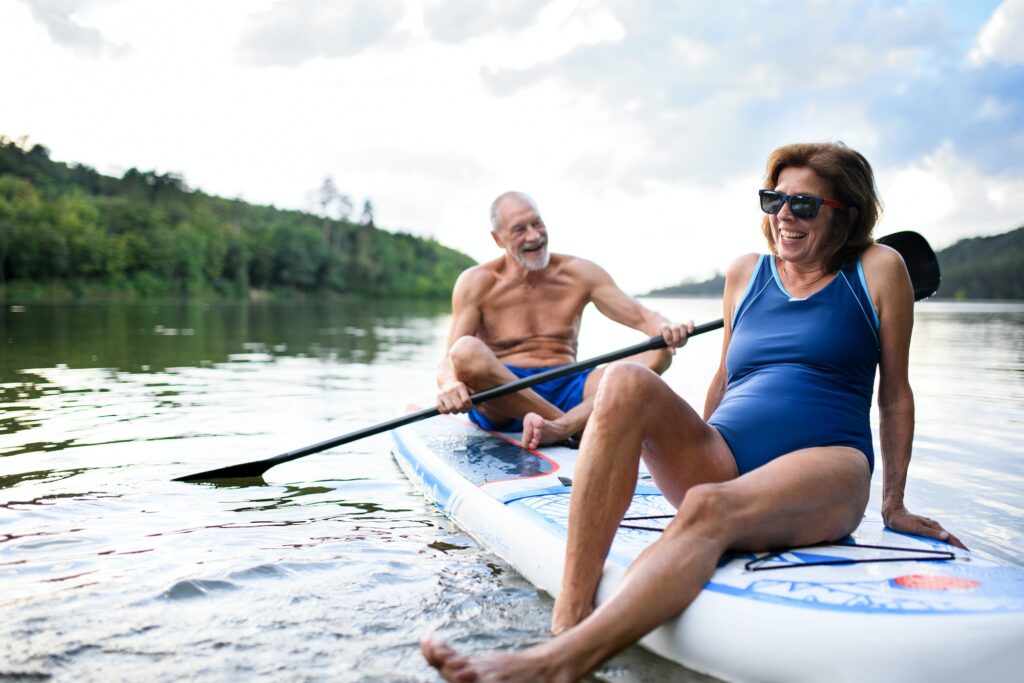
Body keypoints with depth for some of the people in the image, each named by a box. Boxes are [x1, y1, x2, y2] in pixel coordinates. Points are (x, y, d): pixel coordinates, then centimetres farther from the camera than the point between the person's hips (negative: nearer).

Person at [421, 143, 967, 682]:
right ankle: (568, 617, -38)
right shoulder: (745, 273, 17)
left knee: (708, 507, -39)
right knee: (626, 382, -27)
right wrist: (692, 450, 28)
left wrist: (894, 504, 11)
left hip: (827, 466, -3)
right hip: (723, 463, 4)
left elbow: (895, 392, 11)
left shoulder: (878, 269, 9)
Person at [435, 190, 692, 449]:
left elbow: (641, 316, 2)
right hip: (500, 402, -3)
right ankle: (577, 428, -31)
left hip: (566, 390, 3)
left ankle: (560, 427, -42)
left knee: (657, 355, -18)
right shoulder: (476, 282, 1)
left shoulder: (580, 273, 9)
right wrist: (450, 385, -34)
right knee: (466, 350, -35)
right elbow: (451, 358, -9)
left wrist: (664, 328, -24)